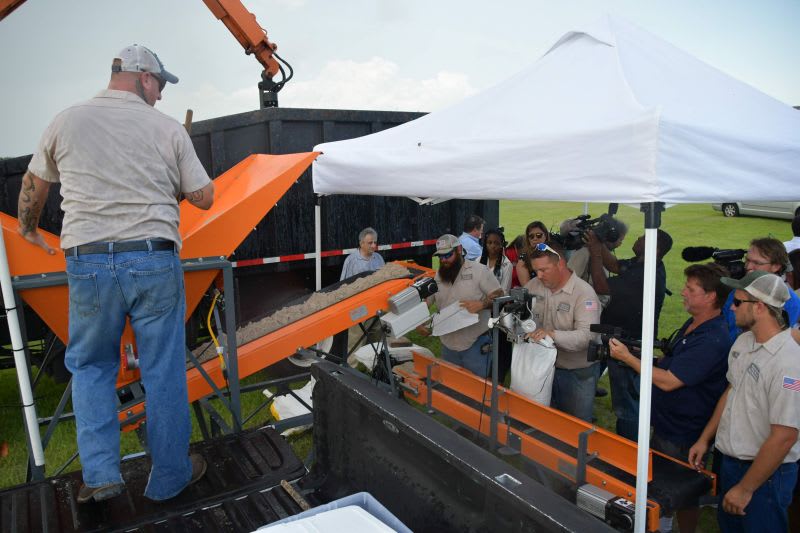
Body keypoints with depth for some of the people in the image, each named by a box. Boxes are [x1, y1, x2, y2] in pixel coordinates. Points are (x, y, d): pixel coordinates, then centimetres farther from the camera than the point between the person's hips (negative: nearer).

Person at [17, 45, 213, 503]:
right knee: (164, 372, 8)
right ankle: (170, 478, 21)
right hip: (155, 262, -1)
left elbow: (34, 185, 20)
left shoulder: (66, 121, 8)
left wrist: (29, 228, 38)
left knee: (91, 366, 20)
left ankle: (100, 474, 15)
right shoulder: (168, 129, 3)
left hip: (89, 263, 1)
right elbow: (204, 198, 4)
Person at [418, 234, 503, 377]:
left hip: (476, 344, -5)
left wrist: (481, 304, -28)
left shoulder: (479, 270, -7)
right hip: (448, 345, 5)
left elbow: (499, 296, -9)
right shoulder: (437, 276, 8)